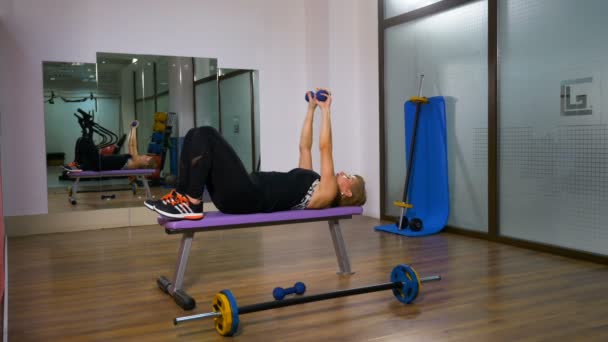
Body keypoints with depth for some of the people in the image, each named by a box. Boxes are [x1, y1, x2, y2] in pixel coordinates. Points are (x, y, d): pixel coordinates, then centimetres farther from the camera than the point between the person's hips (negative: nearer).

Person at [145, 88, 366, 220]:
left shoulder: (326, 193, 2)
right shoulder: (311, 185, 27)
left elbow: (324, 148, -4)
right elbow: (305, 146, 31)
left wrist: (326, 110, 0)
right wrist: (311, 109, 31)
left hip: (248, 198, -9)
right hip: (245, 193, 9)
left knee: (205, 135, -19)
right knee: (195, 136, 0)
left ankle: (191, 204, -17)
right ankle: (180, 196, -3)